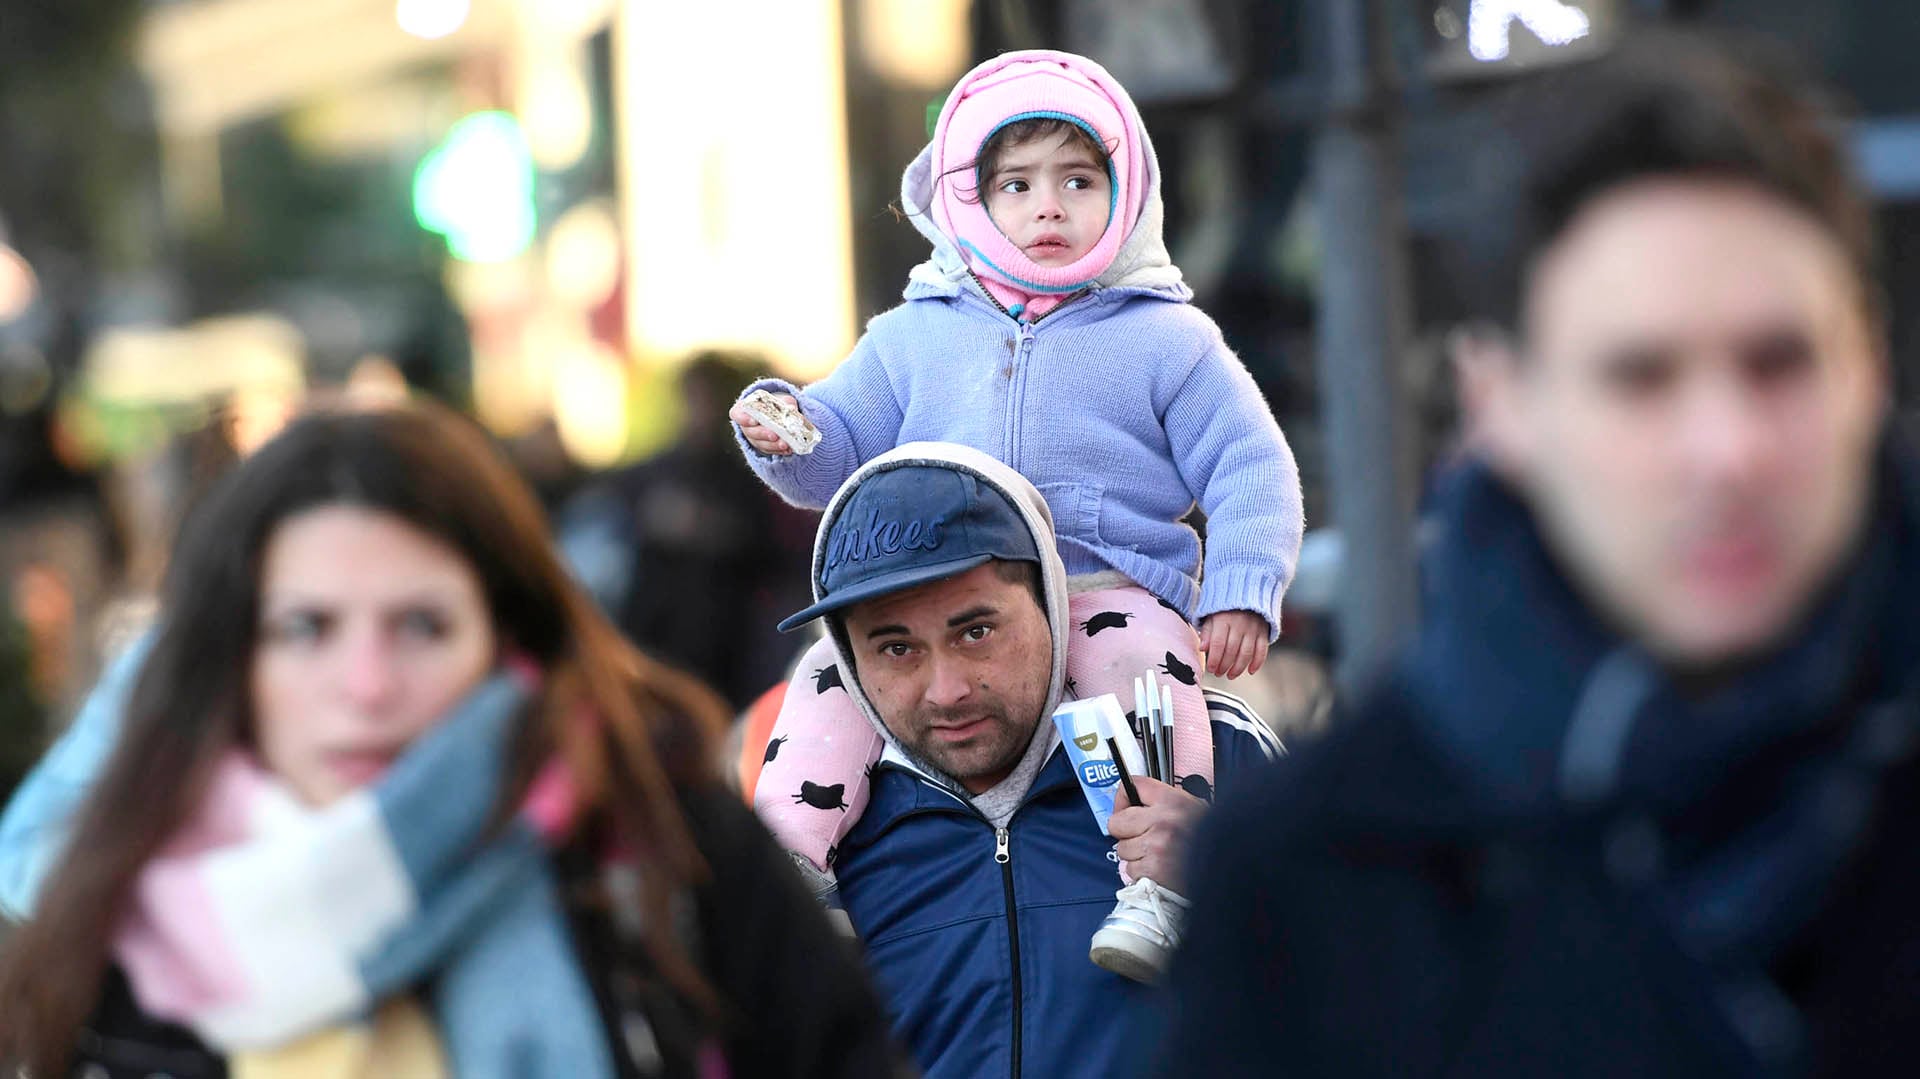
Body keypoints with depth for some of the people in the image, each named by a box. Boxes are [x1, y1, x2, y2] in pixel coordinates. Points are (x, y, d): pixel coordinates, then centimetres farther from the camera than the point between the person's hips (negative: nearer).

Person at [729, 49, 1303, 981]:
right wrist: (789, 432, -4)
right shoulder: (914, 337, 18)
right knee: (837, 664, -22)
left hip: (1110, 584, -3)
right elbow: (844, 447, 21)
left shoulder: (1168, 340, 11)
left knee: (1142, 656, -34)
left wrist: (1241, 595, -8)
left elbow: (1250, 473, 8)